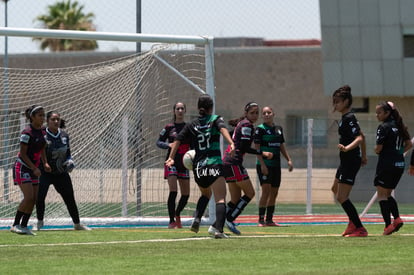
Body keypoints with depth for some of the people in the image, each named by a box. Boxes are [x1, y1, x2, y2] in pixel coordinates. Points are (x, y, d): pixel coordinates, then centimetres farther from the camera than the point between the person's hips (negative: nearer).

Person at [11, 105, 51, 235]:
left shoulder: (42, 131, 6)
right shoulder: (27, 133, -18)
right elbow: (23, 154, -17)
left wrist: (45, 163, 2)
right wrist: (34, 168, -21)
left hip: (33, 169, 8)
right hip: (22, 167, -8)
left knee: (34, 199, 2)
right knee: (29, 198, -17)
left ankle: (24, 226, 9)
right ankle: (15, 225, -9)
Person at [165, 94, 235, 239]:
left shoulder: (192, 125, 14)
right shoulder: (216, 119, 5)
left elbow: (178, 140, 6)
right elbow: (223, 129, -16)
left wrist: (171, 157, 10)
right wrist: (231, 143, -31)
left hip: (198, 167, 5)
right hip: (214, 164, -4)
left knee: (205, 194, 29)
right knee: (220, 198, -9)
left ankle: (196, 219, 6)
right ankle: (218, 229, -29)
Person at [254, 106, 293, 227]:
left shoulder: (278, 129, 13)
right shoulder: (260, 129, -6)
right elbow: (257, 148, -10)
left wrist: (289, 160, 12)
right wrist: (262, 164, -18)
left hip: (276, 165, 7)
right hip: (265, 165, -7)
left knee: (274, 193, 8)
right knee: (266, 191, -15)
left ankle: (269, 219, 14)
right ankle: (261, 220, -14)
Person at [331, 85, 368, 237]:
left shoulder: (349, 118, -18)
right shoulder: (346, 118, 12)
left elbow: (359, 138, -28)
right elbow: (361, 136, 22)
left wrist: (347, 148, -44)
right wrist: (363, 156, 29)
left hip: (350, 162, -11)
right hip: (346, 161, 11)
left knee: (342, 197, -10)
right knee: (335, 189, 26)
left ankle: (360, 229, -8)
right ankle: (353, 222, 32)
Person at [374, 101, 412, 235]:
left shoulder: (383, 127, -12)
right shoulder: (399, 127, 11)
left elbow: (378, 149, -15)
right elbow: (409, 144, 14)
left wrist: (377, 150, 6)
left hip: (386, 164, -8)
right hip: (400, 164, 8)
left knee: (381, 195, 0)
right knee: (388, 194, 18)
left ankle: (388, 224, -8)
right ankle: (397, 218, 0)